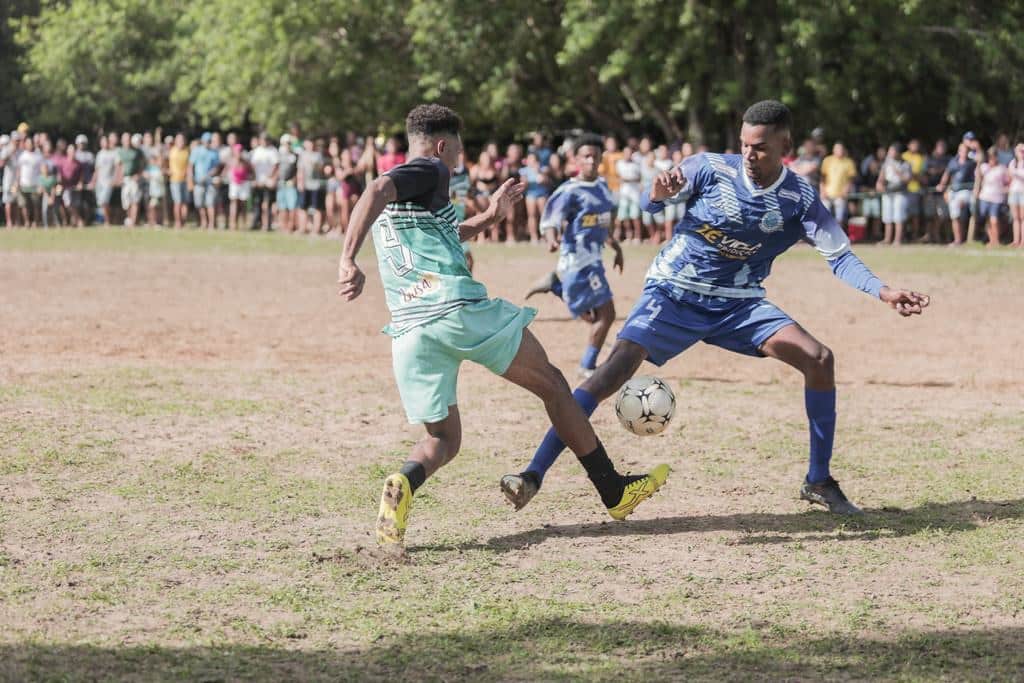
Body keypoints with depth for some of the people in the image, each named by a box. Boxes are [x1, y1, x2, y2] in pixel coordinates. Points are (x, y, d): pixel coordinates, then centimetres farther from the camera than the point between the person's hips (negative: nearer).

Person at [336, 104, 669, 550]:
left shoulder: (390, 202, 26)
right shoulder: (429, 171, 0)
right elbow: (376, 191, -21)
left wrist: (487, 218, 41)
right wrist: (348, 261, -30)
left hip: (409, 330, 7)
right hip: (461, 310, -7)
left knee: (442, 438, 12)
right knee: (551, 384, 13)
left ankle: (403, 484, -24)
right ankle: (614, 491, 19)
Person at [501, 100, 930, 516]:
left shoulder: (800, 199, -8)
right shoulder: (711, 169, -13)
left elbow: (840, 257, -9)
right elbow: (651, 204, -15)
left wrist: (883, 293, -26)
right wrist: (659, 194, -40)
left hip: (738, 304, 3)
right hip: (674, 294, -2)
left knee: (819, 358, -13)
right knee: (617, 367, -22)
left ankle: (818, 482, 1)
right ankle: (534, 474, -22)